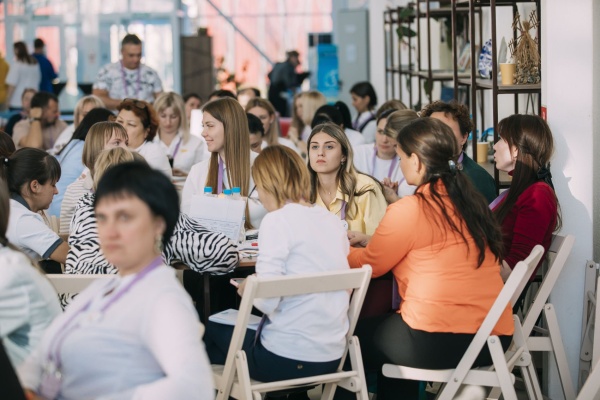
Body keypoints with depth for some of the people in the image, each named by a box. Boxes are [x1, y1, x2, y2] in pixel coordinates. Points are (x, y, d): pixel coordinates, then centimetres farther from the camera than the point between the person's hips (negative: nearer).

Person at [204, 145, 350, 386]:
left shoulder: (278, 220, -14)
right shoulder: (332, 222, 7)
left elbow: (267, 301, -19)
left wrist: (248, 290, 2)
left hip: (287, 361, -7)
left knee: (213, 330, 22)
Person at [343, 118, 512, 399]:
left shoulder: (409, 209, -11)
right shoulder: (471, 201, 9)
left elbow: (370, 264, 3)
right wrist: (372, 238, 29)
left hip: (440, 342, -7)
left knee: (352, 337, 14)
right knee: (383, 326, 28)